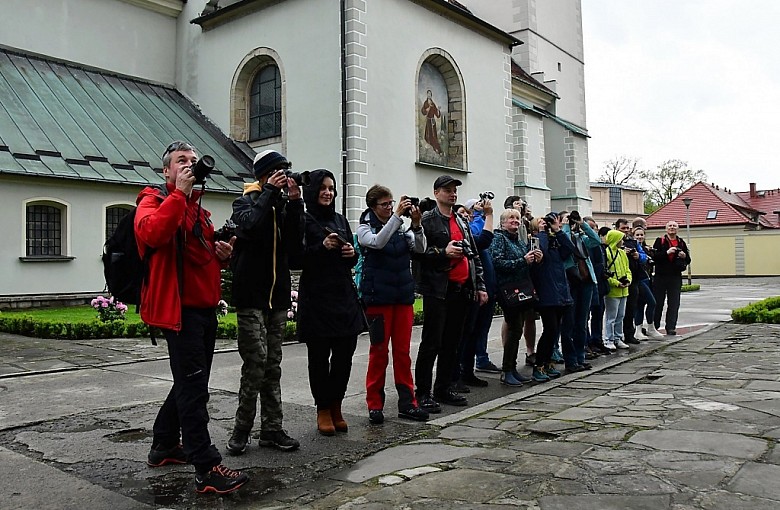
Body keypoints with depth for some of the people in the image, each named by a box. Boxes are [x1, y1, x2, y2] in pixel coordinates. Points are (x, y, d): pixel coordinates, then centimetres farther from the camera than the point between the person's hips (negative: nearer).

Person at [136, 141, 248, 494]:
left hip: (205, 307, 9)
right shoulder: (154, 200, -3)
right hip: (179, 307, -9)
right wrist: (181, 192, -22)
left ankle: (164, 446, 32)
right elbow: (152, 233, -27)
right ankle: (207, 468, -5)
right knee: (193, 386, -9)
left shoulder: (198, 209, 21)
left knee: (190, 382, 17)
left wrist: (221, 253, 9)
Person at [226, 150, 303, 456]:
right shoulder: (246, 202, 1)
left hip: (278, 296, 5)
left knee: (273, 365, 8)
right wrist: (269, 192, -14)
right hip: (251, 296, -4)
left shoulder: (284, 205, 10)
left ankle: (272, 430, 15)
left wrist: (295, 203, -9)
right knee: (256, 361, -10)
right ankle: (242, 430, 4)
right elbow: (249, 225, -23)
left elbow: (296, 247, -3)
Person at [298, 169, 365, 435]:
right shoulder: (303, 220, -2)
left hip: (344, 296, 5)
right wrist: (322, 247, -20)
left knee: (344, 354, 5)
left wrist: (352, 253, -1)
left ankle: (336, 407, 20)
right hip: (316, 297, -5)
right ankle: (323, 410, 17)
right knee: (319, 356, 3)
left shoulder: (340, 220, 16)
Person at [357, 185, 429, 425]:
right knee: (379, 351, 2)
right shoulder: (365, 228, 0)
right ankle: (374, 404, 11)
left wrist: (416, 224, -17)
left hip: (404, 296, 4)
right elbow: (378, 242, -21)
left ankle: (407, 403, 14)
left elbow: (420, 248, -2)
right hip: (378, 297, -4)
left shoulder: (401, 228, 10)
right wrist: (397, 215, -23)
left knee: (403, 351, 7)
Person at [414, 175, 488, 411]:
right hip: (438, 290, -7)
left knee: (452, 342, 11)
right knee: (432, 343, -5)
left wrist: (480, 286, 13)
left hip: (461, 290, 7)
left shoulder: (462, 223, 19)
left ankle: (444, 389, 21)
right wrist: (443, 252, -19)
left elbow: (474, 256, 19)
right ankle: (423, 393, 3)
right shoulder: (427, 220, -2)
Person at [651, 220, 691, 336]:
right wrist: (667, 252, -21)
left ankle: (670, 327, 0)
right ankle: (654, 326, 16)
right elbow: (654, 256, -11)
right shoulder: (660, 241, 2)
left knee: (674, 304, -2)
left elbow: (688, 260, 14)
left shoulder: (681, 243, 11)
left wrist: (684, 256, -7)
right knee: (657, 303, 4)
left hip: (676, 277, 2)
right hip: (660, 276, -2)